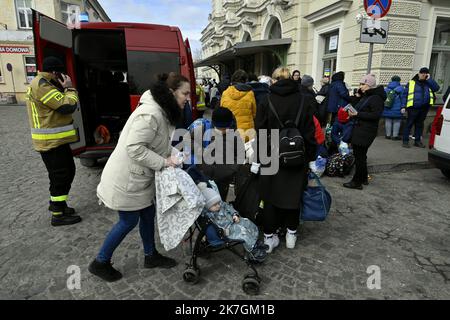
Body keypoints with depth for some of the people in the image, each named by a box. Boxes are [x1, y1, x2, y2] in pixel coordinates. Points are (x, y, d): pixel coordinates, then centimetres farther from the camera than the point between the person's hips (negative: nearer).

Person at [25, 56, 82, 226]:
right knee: (60, 176, -3)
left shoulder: (42, 84, 17)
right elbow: (67, 106, -24)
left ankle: (56, 204, 33)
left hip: (56, 139, 10)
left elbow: (58, 105, 17)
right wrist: (69, 88, -9)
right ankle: (58, 215, 7)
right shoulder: (41, 85, -18)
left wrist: (64, 89, 5)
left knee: (67, 172, 19)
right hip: (51, 141, -10)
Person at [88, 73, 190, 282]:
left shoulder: (163, 112, 6)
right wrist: (163, 162, -23)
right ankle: (100, 263, 27)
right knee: (129, 221, 5)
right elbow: (134, 148, -29)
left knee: (148, 214, 18)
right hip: (126, 178, -10)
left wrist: (173, 156, -2)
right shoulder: (150, 114, -27)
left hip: (140, 177, 10)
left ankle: (151, 256, 37)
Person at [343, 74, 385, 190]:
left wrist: (357, 114, -24)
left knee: (360, 156, -3)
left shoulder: (376, 98, -13)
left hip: (366, 132, -9)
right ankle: (363, 179, 29)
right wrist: (353, 113, 4)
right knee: (359, 155, 16)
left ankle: (357, 182, 6)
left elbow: (376, 115, -22)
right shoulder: (366, 96, 17)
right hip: (359, 130, 9)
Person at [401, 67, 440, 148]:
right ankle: (405, 141, 2)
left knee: (419, 124, 11)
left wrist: (429, 79, -3)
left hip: (424, 108, 4)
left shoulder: (428, 83, 14)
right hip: (413, 108, -4)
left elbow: (436, 88, -2)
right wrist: (403, 106, -8)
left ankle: (417, 141, 18)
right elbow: (404, 95, 0)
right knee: (409, 124, -2)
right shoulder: (411, 82, 1)